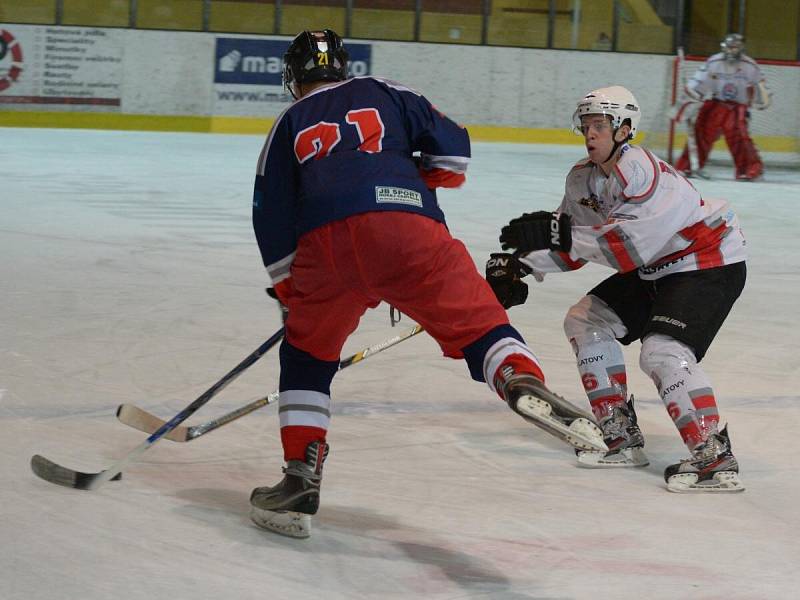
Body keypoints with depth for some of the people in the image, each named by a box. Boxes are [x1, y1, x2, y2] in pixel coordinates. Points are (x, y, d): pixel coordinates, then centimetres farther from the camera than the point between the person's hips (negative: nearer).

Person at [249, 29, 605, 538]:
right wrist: (421, 181, 35)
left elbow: (272, 218, 22)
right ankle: (523, 378, -38)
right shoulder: (383, 94, 27)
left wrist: (290, 294, 31)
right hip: (406, 225, -1)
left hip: (324, 244, 1)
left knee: (307, 354, 20)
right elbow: (451, 145, 16)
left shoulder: (289, 126, 28)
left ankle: (301, 481, 13)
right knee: (475, 319, -5)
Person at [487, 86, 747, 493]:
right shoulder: (584, 178, 1)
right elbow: (572, 238, 11)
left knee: (663, 352, -26)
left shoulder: (643, 173, -29)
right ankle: (621, 438, 12)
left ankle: (715, 458, -24)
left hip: (710, 265, -10)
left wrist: (558, 233, -37)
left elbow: (628, 246, -37)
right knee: (586, 322, 9)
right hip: (656, 271, 10)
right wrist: (520, 266, -2)